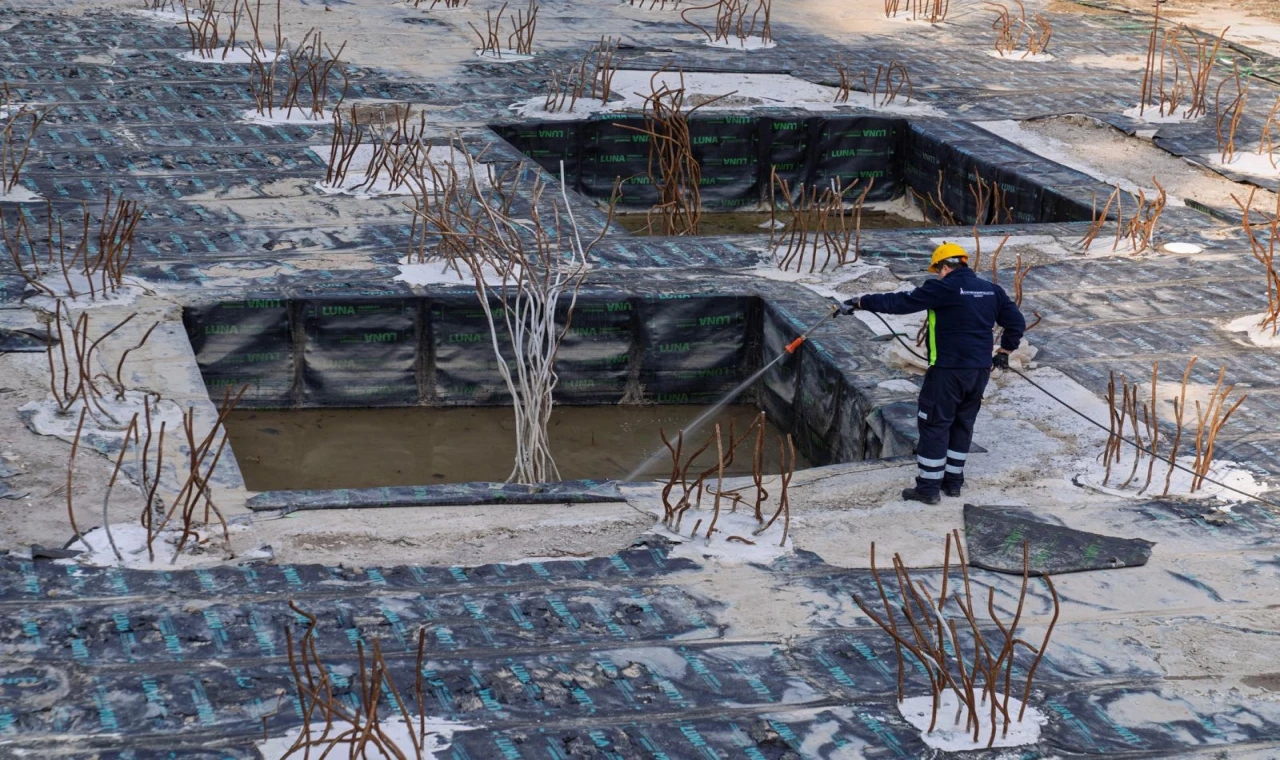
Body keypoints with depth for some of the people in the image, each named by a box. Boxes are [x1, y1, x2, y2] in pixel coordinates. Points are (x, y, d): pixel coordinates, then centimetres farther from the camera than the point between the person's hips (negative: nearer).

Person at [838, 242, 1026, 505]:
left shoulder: (943, 289, -12)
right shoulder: (992, 290, 8)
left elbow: (900, 302, -11)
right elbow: (1016, 322, 12)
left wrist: (861, 302, -4)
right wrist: (1004, 352, 22)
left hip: (948, 370, -7)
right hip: (980, 371, 7)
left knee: (934, 426, 2)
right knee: (963, 424, 18)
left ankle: (928, 487, 5)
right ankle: (953, 481, 26)